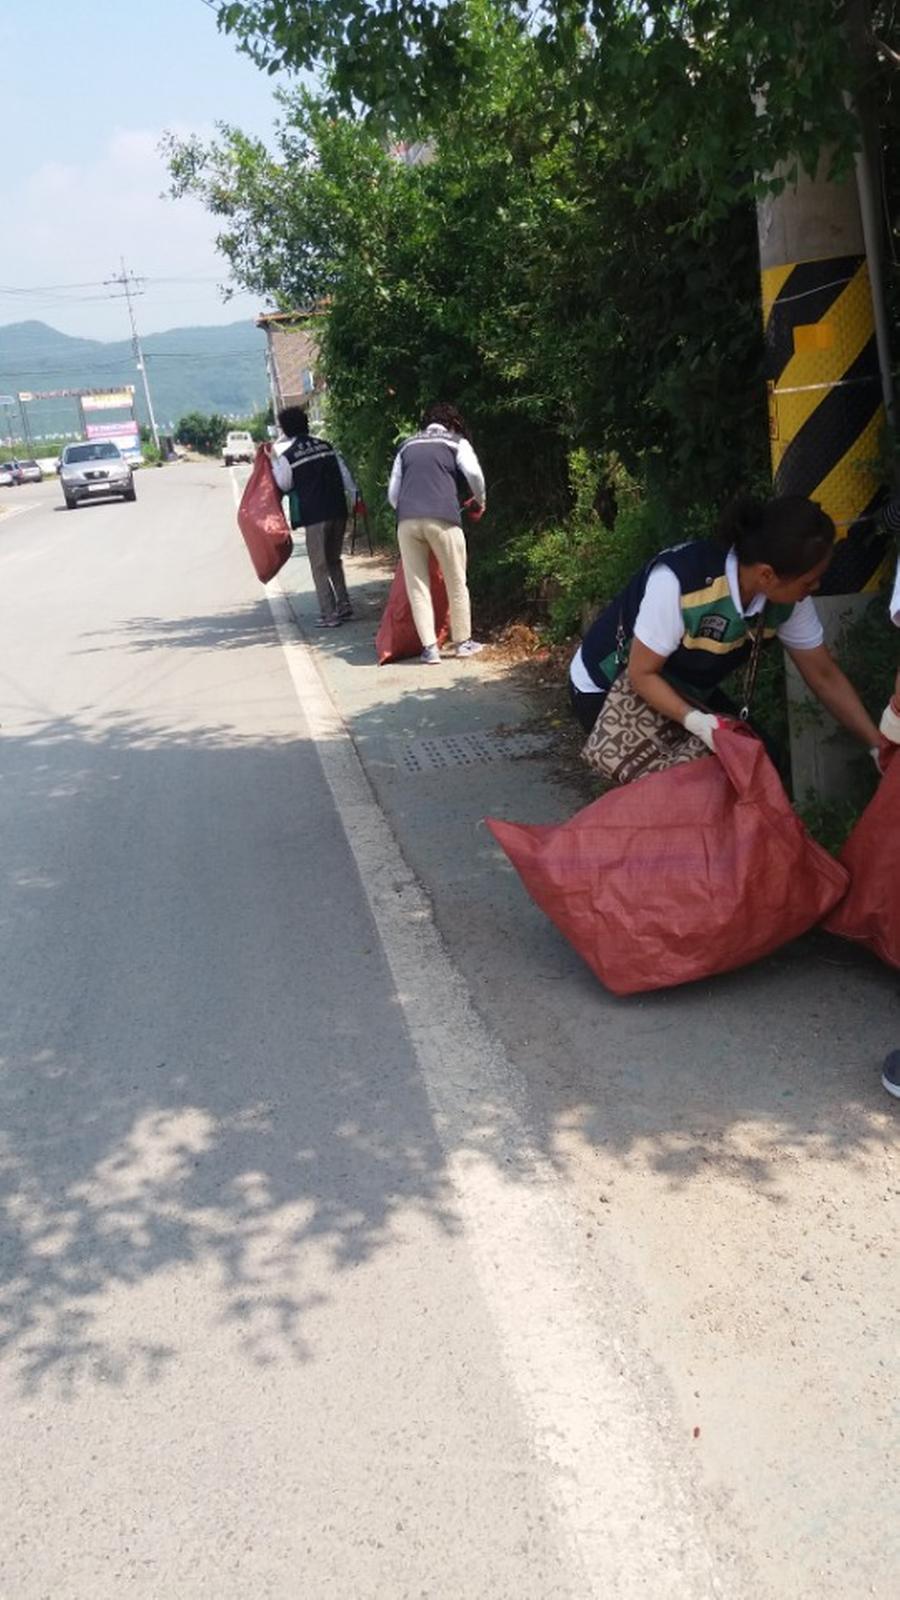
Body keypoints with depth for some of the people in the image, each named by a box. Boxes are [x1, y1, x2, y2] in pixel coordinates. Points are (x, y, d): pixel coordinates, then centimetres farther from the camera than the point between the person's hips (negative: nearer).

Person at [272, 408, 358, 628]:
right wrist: (354, 496, 14)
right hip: (338, 510, 5)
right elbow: (345, 472, 9)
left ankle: (329, 614, -1)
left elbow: (284, 485, 5)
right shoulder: (326, 446, 8)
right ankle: (343, 605, 17)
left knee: (320, 566, 2)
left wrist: (273, 462, 13)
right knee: (334, 560, 19)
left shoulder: (287, 456, -6)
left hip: (314, 515, -5)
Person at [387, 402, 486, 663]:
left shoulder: (407, 446, 24)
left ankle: (429, 647, 3)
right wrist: (480, 501, 13)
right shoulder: (456, 442, 15)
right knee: (456, 583, 11)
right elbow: (473, 473, -3)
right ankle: (463, 642, 19)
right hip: (442, 518, -3)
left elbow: (393, 492, 18)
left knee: (417, 585, 6)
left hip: (406, 520, 3)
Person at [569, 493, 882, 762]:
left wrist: (878, 746, -11)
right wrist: (694, 721, -41)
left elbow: (824, 676, -8)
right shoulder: (678, 582, -40)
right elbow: (642, 674, -27)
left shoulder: (786, 594, -19)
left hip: (683, 689, 6)